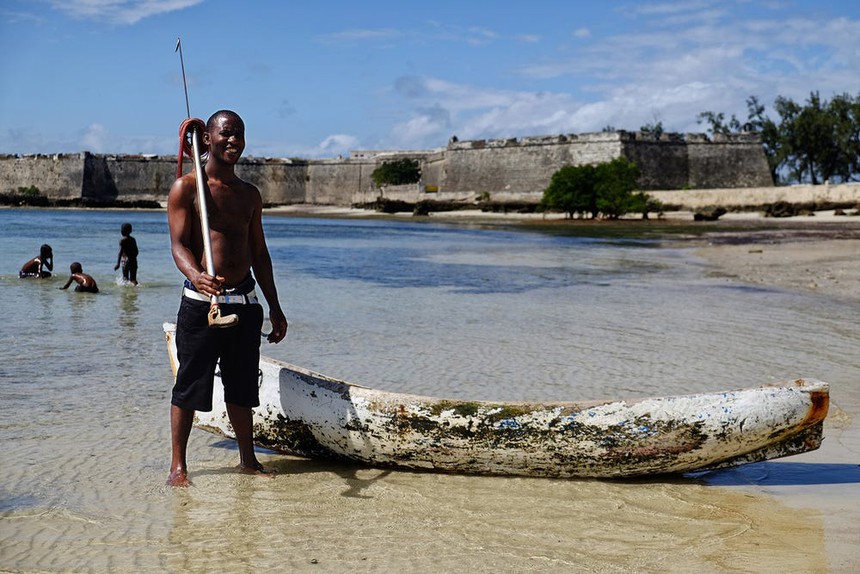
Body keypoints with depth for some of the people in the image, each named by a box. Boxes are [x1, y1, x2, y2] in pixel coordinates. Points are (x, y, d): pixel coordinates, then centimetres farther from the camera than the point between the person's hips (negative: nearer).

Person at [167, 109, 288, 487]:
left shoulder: (249, 194, 15)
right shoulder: (186, 187, -1)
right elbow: (179, 243, -11)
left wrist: (275, 308, 17)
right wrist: (196, 276, -32)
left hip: (245, 301, 5)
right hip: (200, 300, -5)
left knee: (242, 386, 11)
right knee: (189, 385, 0)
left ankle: (248, 460, 22)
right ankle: (178, 465, 9)